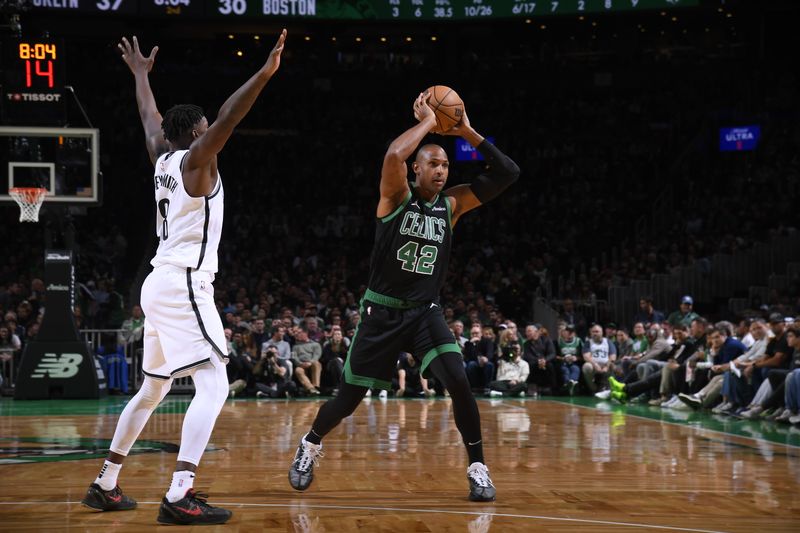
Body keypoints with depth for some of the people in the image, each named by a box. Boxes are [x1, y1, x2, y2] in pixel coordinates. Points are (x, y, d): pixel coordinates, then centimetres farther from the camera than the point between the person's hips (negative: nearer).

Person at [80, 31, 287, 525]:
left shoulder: (163, 156, 13)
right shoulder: (195, 160, -8)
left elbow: (149, 116, 31)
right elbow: (227, 118, -25)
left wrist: (141, 73, 47)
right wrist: (265, 73, -33)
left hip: (162, 284, 10)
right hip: (184, 285, -10)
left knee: (153, 389, 19)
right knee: (213, 386, -15)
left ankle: (106, 485, 24)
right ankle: (179, 497, -26)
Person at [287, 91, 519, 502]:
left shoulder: (452, 204, 2)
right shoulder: (397, 196, -9)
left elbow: (507, 174, -3)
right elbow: (394, 155, -32)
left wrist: (469, 133, -7)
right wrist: (427, 121, -19)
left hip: (425, 313, 3)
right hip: (382, 312, -2)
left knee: (459, 383, -19)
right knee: (349, 397, 5)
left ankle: (478, 468, -5)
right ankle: (310, 445, 35)